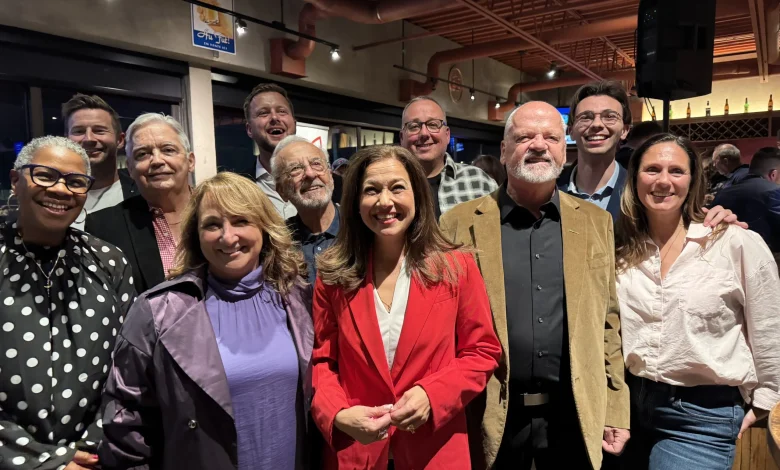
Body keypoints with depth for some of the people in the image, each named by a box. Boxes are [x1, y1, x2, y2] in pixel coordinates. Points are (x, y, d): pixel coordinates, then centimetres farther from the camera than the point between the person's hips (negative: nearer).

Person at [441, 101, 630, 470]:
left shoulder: (596, 222, 4)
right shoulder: (460, 223, -4)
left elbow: (609, 324, 6)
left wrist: (616, 410, 4)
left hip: (574, 413, 2)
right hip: (491, 414, -2)